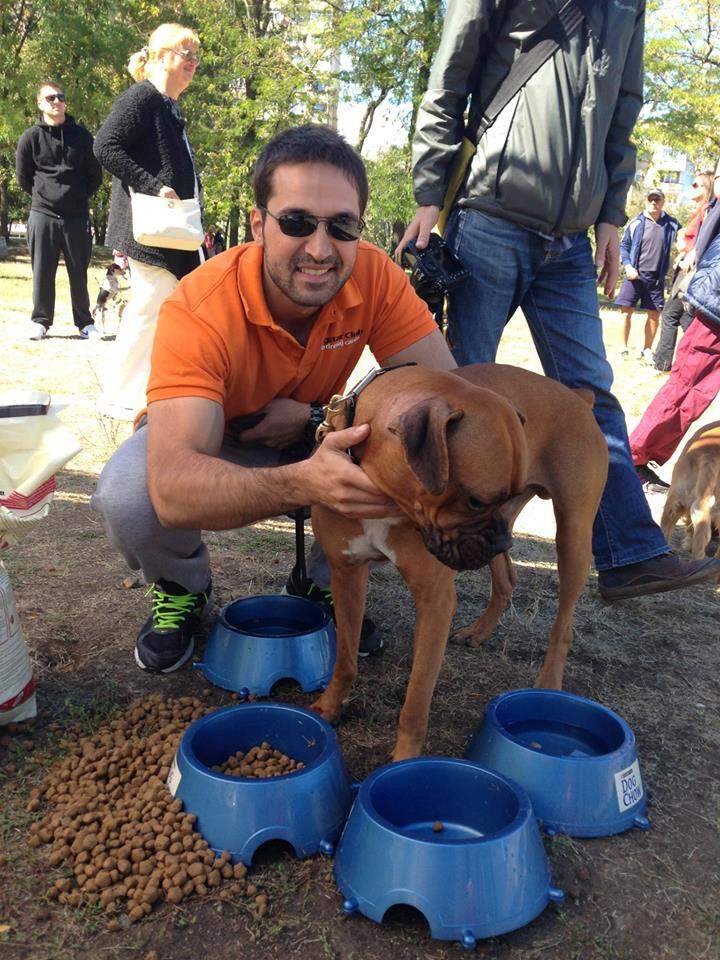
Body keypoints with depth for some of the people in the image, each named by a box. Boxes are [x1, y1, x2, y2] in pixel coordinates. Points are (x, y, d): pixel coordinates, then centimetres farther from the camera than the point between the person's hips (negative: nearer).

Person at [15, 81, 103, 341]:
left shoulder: (81, 135, 5)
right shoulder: (31, 137, 2)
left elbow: (95, 175, 11)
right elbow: (23, 177, 9)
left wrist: (79, 197, 11)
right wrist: (42, 196, 9)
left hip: (77, 216, 0)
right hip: (42, 215, 0)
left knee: (79, 272, 5)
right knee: (42, 271, 2)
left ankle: (84, 321, 14)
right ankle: (41, 320, 12)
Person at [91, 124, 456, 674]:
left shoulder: (375, 277, -22)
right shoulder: (199, 310, -33)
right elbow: (174, 490, -45)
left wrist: (317, 418, -30)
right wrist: (305, 483, -63)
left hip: (313, 444, 3)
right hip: (213, 446, -2)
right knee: (127, 495, -34)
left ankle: (321, 584, 4)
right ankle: (183, 588, 4)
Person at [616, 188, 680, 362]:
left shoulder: (671, 224, 5)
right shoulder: (636, 223, 0)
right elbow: (624, 246, 2)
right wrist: (628, 266, -11)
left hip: (656, 277, 2)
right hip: (635, 275, -2)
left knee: (655, 314, 5)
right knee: (627, 310, -5)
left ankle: (647, 350, 18)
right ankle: (624, 348, 7)